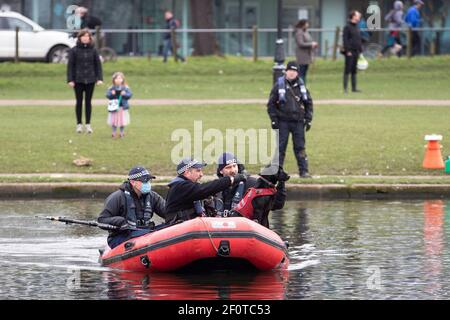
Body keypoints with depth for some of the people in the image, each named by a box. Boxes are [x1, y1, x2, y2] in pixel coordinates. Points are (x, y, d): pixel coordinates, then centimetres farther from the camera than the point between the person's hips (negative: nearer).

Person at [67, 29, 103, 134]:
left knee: (88, 102, 5)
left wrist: (99, 78, -2)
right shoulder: (74, 50, -2)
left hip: (90, 80, 1)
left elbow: (98, 65, 6)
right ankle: (79, 124, 12)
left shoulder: (93, 50, 4)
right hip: (78, 80, -1)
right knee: (79, 102, 4)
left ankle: (88, 124, 11)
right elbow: (70, 65, -2)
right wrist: (70, 80, -7)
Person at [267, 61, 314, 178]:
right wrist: (274, 120, -5)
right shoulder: (279, 86, 0)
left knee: (300, 147, 2)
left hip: (298, 122, 2)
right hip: (283, 122, -2)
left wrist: (308, 119, 7)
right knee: (280, 147, -1)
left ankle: (304, 171, 4)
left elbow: (308, 103, 14)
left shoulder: (301, 86, 8)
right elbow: (271, 104, 1)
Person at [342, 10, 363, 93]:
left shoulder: (356, 27, 16)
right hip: (350, 52, -8)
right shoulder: (347, 27, -8)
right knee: (347, 70, -7)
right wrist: (347, 51, -18)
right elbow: (345, 40, -13)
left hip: (356, 51, 8)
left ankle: (354, 88, 14)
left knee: (354, 71, 10)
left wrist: (360, 50, 15)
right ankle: (345, 88, -7)